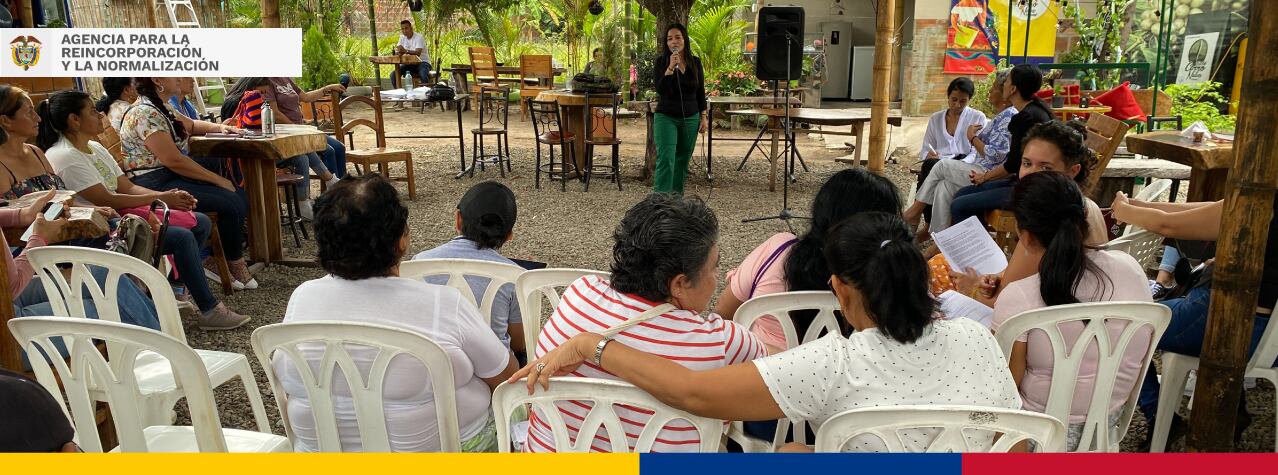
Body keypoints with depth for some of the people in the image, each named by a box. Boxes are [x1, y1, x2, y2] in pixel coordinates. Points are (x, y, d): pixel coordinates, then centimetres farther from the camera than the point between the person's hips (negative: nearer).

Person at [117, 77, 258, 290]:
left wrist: (219, 127, 14)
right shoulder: (145, 113, -16)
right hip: (155, 183, -10)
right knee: (231, 204, -19)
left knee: (240, 199, -4)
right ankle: (235, 265, 2)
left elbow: (191, 125, 34)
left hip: (172, 177, 10)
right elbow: (173, 160, -21)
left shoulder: (162, 108, 15)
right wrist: (218, 179, -15)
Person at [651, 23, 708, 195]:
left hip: (690, 119, 3)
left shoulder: (695, 62, 3)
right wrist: (670, 68, -27)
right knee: (666, 160, -15)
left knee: (682, 161, 9)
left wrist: (703, 116, 7)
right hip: (666, 118, -3)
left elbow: (701, 92, 10)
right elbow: (660, 89, -17)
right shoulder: (660, 62, -5)